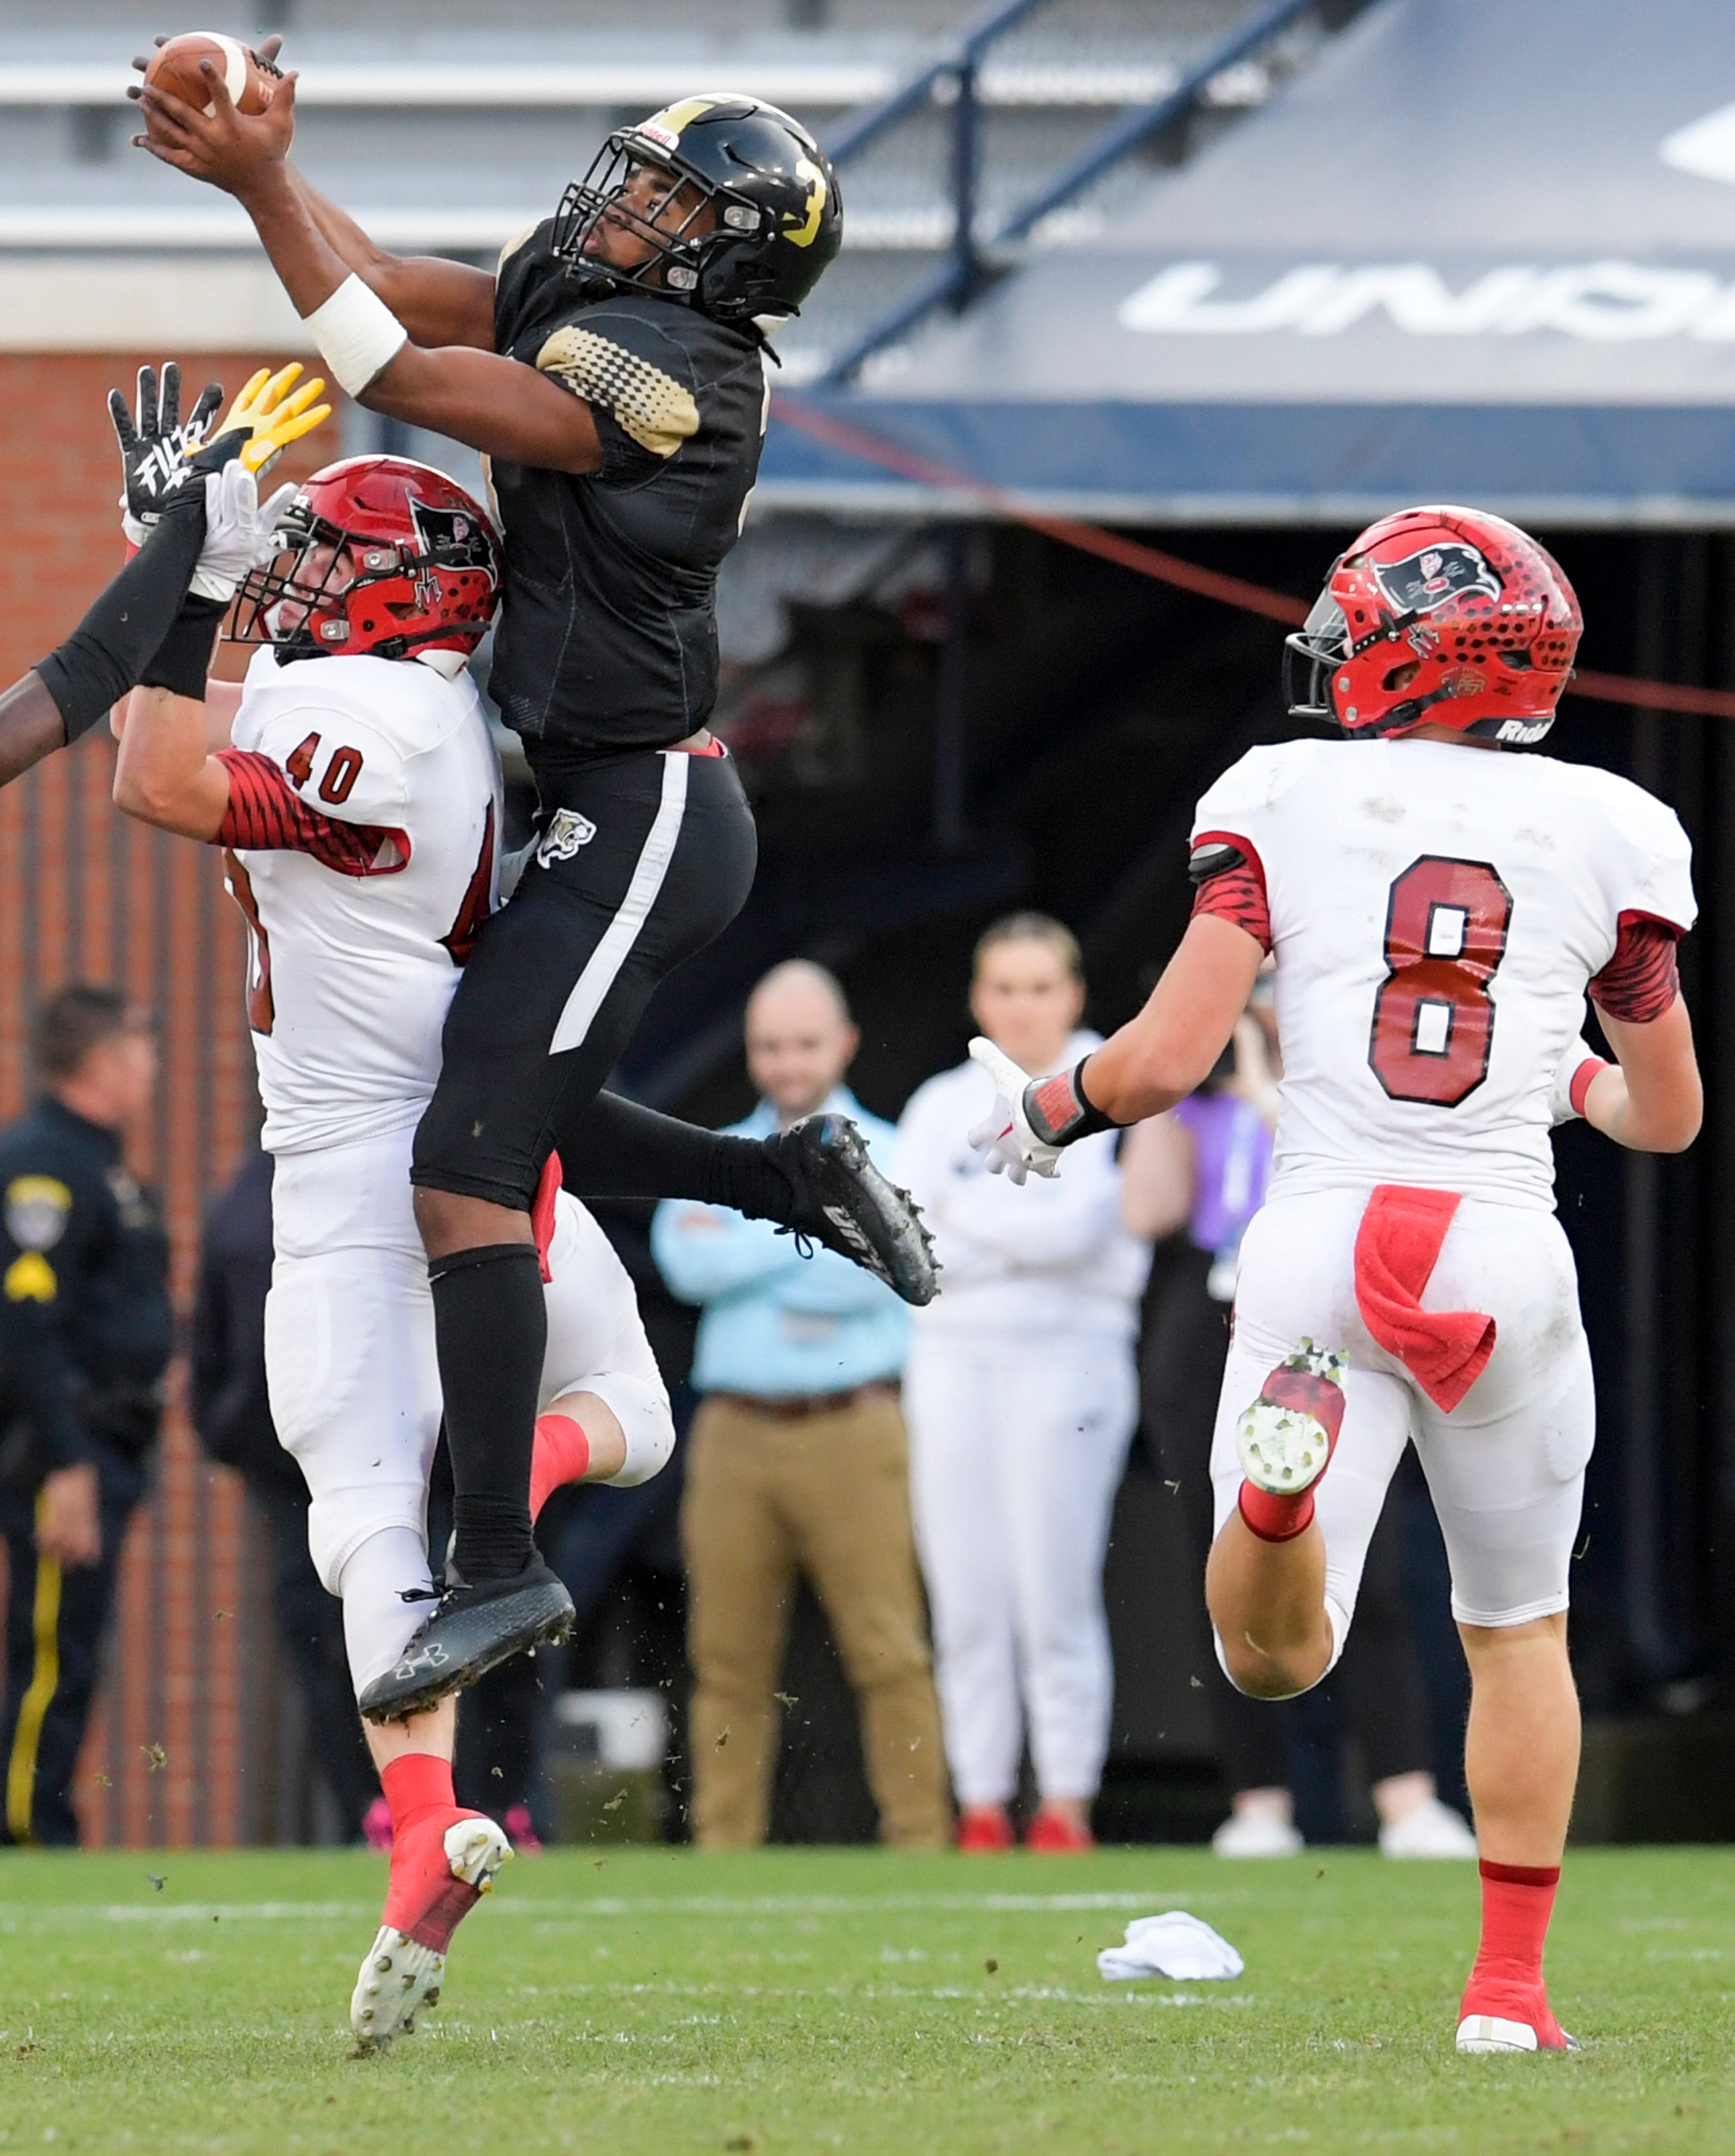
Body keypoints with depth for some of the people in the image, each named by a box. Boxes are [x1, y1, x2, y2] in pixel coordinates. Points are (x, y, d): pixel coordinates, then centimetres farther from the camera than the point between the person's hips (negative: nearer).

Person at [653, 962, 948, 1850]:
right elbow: (686, 1262, -1)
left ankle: (919, 1838, -8)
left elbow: (872, 1272, -10)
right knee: (728, 1656, 0)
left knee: (888, 1649, -8)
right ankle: (723, 1847, 2)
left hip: (850, 1434, -3)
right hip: (736, 1434, 3)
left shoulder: (886, 1156, 7)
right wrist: (809, 1235, -5)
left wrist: (742, 1248, -3)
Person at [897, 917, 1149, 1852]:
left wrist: (968, 1213, -2)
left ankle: (1065, 1806, -5)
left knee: (1055, 1594, -10)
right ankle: (981, 1813, 1)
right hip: (954, 1357, 4)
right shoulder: (942, 1107, 15)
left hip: (1068, 1351, -4)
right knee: (966, 1600, -1)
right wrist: (1027, 1233, -8)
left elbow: (1081, 1223, -11)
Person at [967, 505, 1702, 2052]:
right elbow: (1671, 1117, 16)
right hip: (1507, 1251, 1)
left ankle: (1287, 1462, -33)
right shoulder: (1604, 835, 7)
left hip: (1321, 1238, -1)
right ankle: (1510, 1985, 15)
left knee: (1273, 1657, 0)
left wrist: (1046, 1112, 17)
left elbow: (1166, 1059, -3)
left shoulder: (1288, 800, 2)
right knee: (1518, 1628, 22)